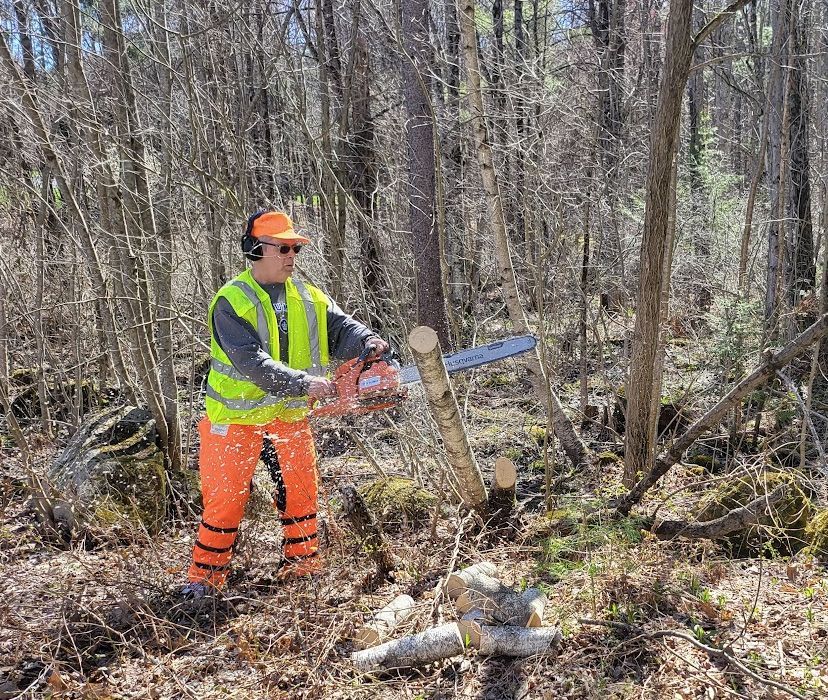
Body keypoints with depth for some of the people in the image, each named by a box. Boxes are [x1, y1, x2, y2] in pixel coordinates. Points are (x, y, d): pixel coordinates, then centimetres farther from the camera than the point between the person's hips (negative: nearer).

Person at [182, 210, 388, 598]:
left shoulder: (308, 297, 2)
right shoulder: (231, 302, -17)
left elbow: (341, 327, -6)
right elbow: (250, 361, -28)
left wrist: (368, 341, -30)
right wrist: (304, 383, -37)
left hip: (290, 417, 5)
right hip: (237, 418, -5)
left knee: (301, 492, 11)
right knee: (225, 498, 4)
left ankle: (302, 565, 27)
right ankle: (205, 575, 19)